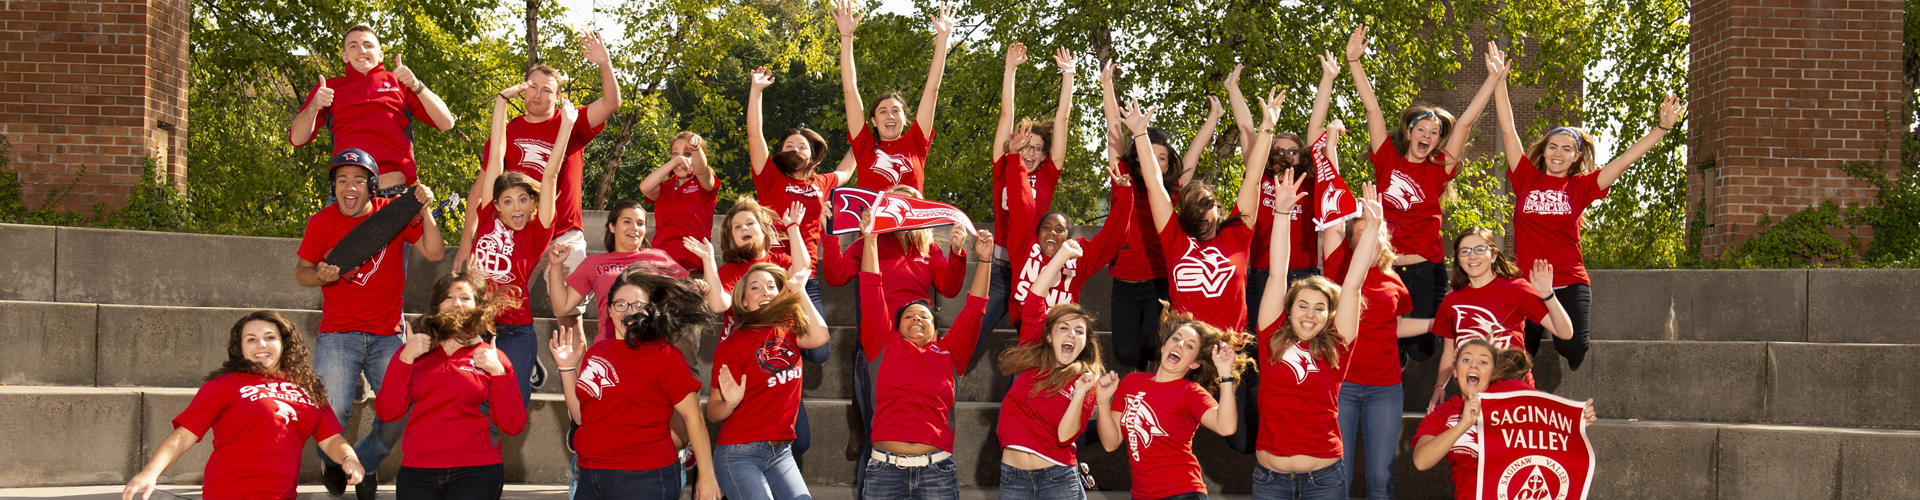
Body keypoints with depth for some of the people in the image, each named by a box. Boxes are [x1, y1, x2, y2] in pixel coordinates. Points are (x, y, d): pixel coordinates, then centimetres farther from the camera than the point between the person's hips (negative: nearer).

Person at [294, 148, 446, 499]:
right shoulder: (322, 222, -1)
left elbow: (435, 253, -4)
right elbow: (301, 272, 8)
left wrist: (424, 211, -17)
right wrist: (320, 276, -15)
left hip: (387, 335, 1)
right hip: (338, 335, -1)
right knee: (333, 409, -19)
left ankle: (364, 461, 19)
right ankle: (331, 459, 16)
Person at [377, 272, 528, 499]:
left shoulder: (492, 358, 9)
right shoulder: (415, 352, 15)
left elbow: (513, 426, 0)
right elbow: (387, 412, 3)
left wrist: (498, 372, -8)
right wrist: (405, 358, -4)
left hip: (475, 473, -2)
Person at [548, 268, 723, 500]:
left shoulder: (662, 355, -7)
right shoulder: (597, 351, 12)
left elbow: (693, 418, -7)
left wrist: (707, 477, -9)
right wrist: (567, 369, 8)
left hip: (644, 481, -6)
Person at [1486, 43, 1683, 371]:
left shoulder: (1582, 186, 7)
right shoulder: (1527, 178, 7)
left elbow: (1626, 159, 3)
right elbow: (1508, 130, 4)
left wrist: (1662, 129, -5)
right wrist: (1499, 80, -1)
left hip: (1570, 285, 0)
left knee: (1572, 348, -17)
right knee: (1520, 350, -10)